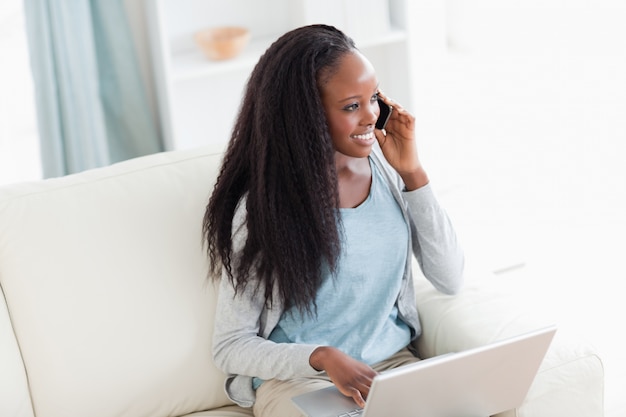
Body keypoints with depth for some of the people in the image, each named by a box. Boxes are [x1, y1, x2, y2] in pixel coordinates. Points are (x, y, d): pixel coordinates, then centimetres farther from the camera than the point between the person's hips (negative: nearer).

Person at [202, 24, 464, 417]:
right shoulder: (264, 207, -13)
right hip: (297, 377, -4)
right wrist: (323, 358, -26)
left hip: (394, 361, 5)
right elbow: (230, 346, -9)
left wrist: (412, 171, -7)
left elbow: (450, 279, 1)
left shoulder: (386, 169, 1)